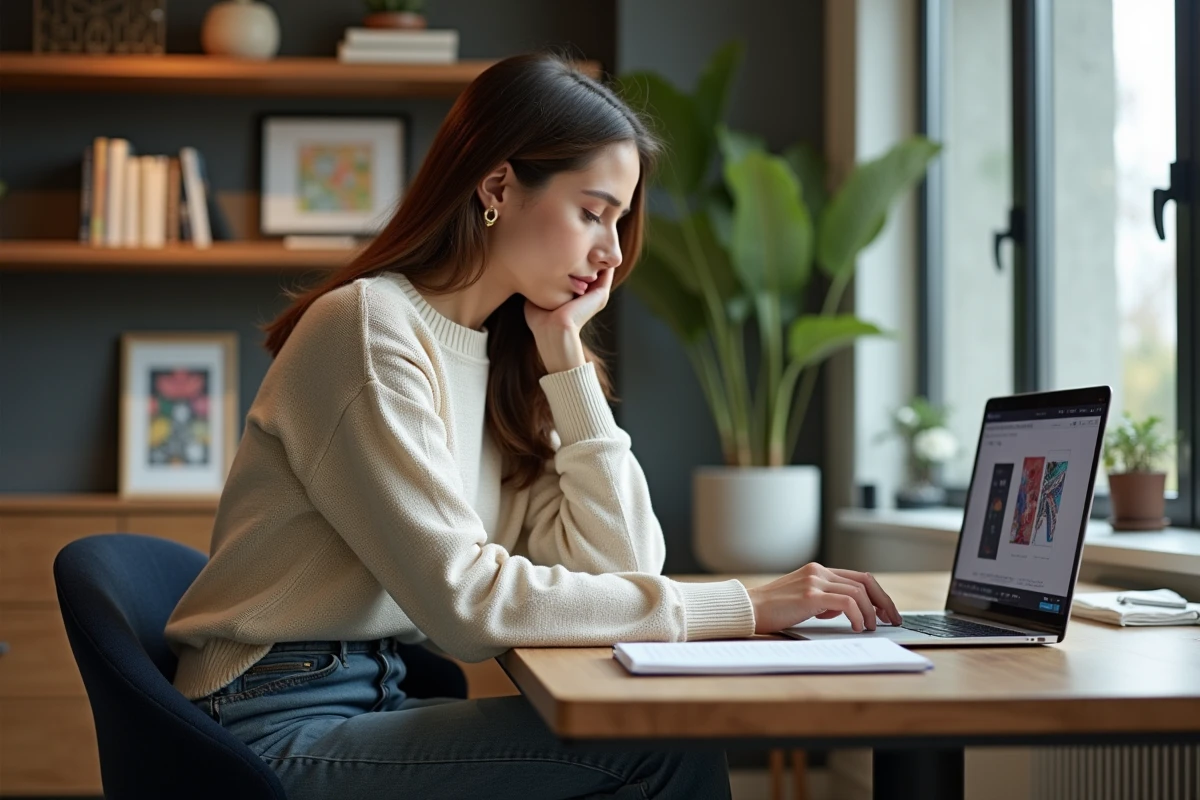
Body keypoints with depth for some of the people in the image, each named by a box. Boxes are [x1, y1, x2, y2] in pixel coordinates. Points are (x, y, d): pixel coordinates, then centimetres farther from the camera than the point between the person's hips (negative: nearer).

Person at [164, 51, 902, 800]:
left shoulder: (505, 357, 8)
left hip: (379, 702, 7)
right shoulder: (369, 330, -15)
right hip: (282, 733, -7)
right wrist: (742, 606, -23)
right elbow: (467, 603, -24)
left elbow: (618, 563, -1)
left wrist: (566, 357, -3)